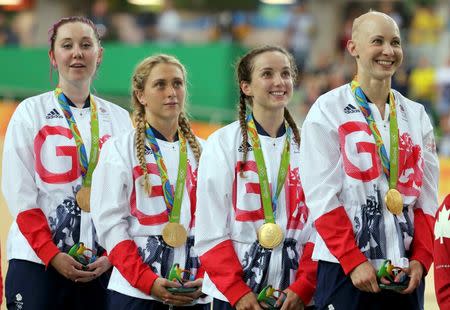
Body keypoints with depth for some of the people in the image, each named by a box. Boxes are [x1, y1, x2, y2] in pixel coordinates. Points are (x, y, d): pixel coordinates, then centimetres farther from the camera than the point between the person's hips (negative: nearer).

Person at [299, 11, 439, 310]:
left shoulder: (416, 115, 13)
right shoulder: (328, 110, -1)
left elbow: (427, 198, 11)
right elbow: (322, 196, -7)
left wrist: (420, 259, -3)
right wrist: (354, 261, -14)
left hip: (406, 273, 4)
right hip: (345, 270, -4)